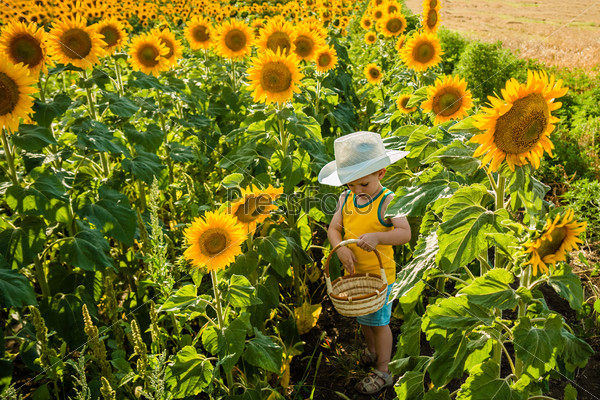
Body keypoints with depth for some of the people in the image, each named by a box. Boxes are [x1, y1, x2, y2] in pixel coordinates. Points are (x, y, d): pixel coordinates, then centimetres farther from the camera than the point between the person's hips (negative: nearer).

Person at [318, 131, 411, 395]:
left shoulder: (387, 201, -18)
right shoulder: (345, 199, -1)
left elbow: (405, 233, -24)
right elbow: (334, 228, -2)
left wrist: (378, 236, -40)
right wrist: (340, 248, -22)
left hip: (379, 273, -5)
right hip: (353, 271, 6)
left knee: (379, 321, 8)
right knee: (362, 317, 23)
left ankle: (382, 371, 25)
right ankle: (372, 350, 50)